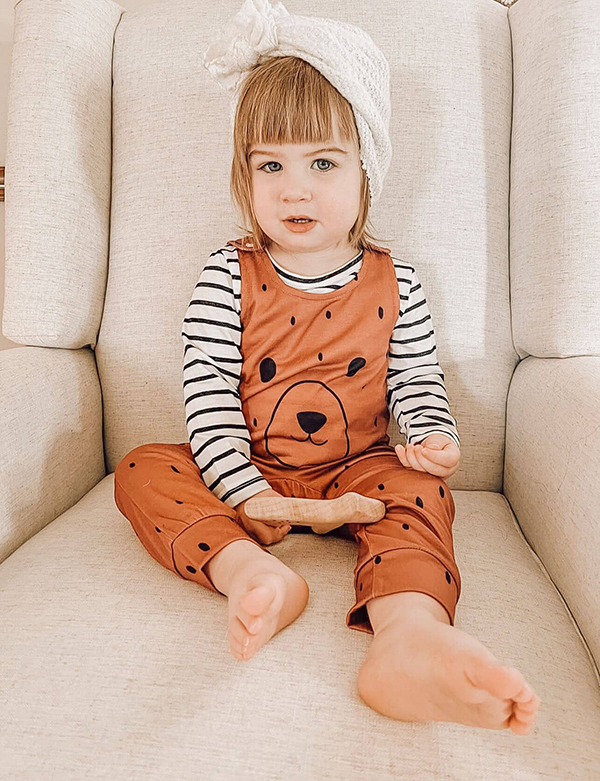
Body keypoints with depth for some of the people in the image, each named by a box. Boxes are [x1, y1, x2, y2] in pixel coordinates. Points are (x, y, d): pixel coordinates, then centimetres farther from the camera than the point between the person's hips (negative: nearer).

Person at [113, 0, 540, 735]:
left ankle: (409, 634, -47)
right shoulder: (228, 275, -4)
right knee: (142, 470, -19)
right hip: (245, 475, 1)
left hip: (357, 475, 1)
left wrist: (430, 435, -18)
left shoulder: (393, 282, 0)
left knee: (418, 487, -27)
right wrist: (244, 489, -20)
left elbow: (415, 378, 5)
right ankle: (249, 571, -39)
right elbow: (208, 389, -10)